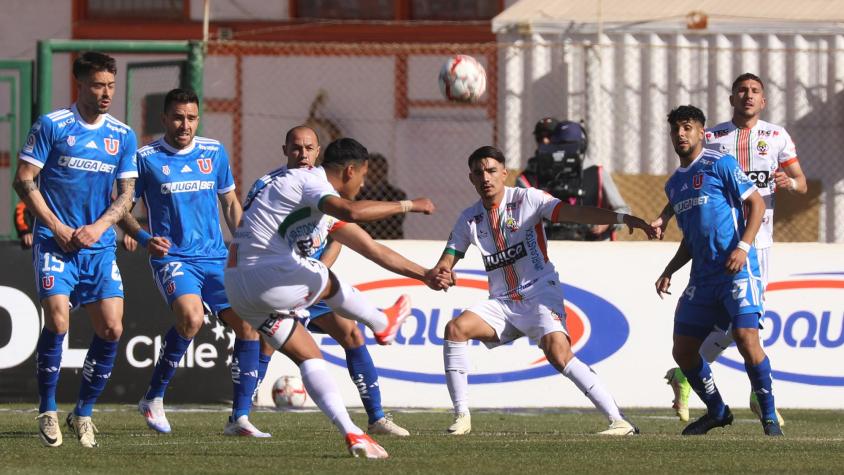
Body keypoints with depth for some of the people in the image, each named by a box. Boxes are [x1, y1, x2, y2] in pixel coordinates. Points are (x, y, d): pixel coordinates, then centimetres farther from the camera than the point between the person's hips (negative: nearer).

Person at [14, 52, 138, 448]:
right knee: (58, 320, -19)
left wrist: (97, 228, -7)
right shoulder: (51, 126, -3)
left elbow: (126, 193, 10)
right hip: (54, 243, -4)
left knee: (111, 329, -6)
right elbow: (24, 181, -3)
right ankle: (47, 412, -3)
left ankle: (83, 412, 10)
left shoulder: (123, 136, 8)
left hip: (99, 247, 4)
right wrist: (58, 228, -10)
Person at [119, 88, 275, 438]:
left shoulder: (214, 153, 10)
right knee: (191, 318, -30)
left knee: (248, 324, -8)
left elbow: (230, 203, 21)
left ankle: (240, 418, 0)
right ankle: (153, 399, -11)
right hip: (172, 258, -5)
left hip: (216, 258, 5)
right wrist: (144, 238, -14)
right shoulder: (146, 157, -2)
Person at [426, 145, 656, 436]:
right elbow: (446, 263, 6)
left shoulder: (526, 199, -7)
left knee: (559, 354, -26)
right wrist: (438, 273, -21)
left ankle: (619, 421, -23)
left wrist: (622, 218, -30)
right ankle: (462, 417, -11)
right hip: (502, 302, 5)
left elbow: (574, 213, -17)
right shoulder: (469, 218, 7)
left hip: (540, 292, -5)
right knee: (455, 329, -18)